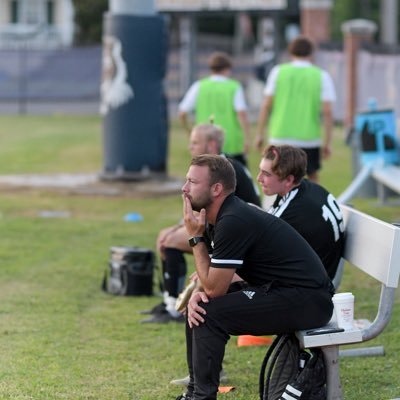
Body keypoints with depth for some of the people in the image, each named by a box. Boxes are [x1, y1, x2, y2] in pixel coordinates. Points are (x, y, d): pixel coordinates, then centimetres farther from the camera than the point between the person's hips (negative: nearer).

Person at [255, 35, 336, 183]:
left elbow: (266, 105, 0)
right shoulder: (321, 76, 1)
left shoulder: (278, 72, 3)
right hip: (309, 137, 0)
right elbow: (327, 111, -5)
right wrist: (328, 141, 0)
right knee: (313, 177, 20)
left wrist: (260, 133, 7)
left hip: (280, 137, 0)